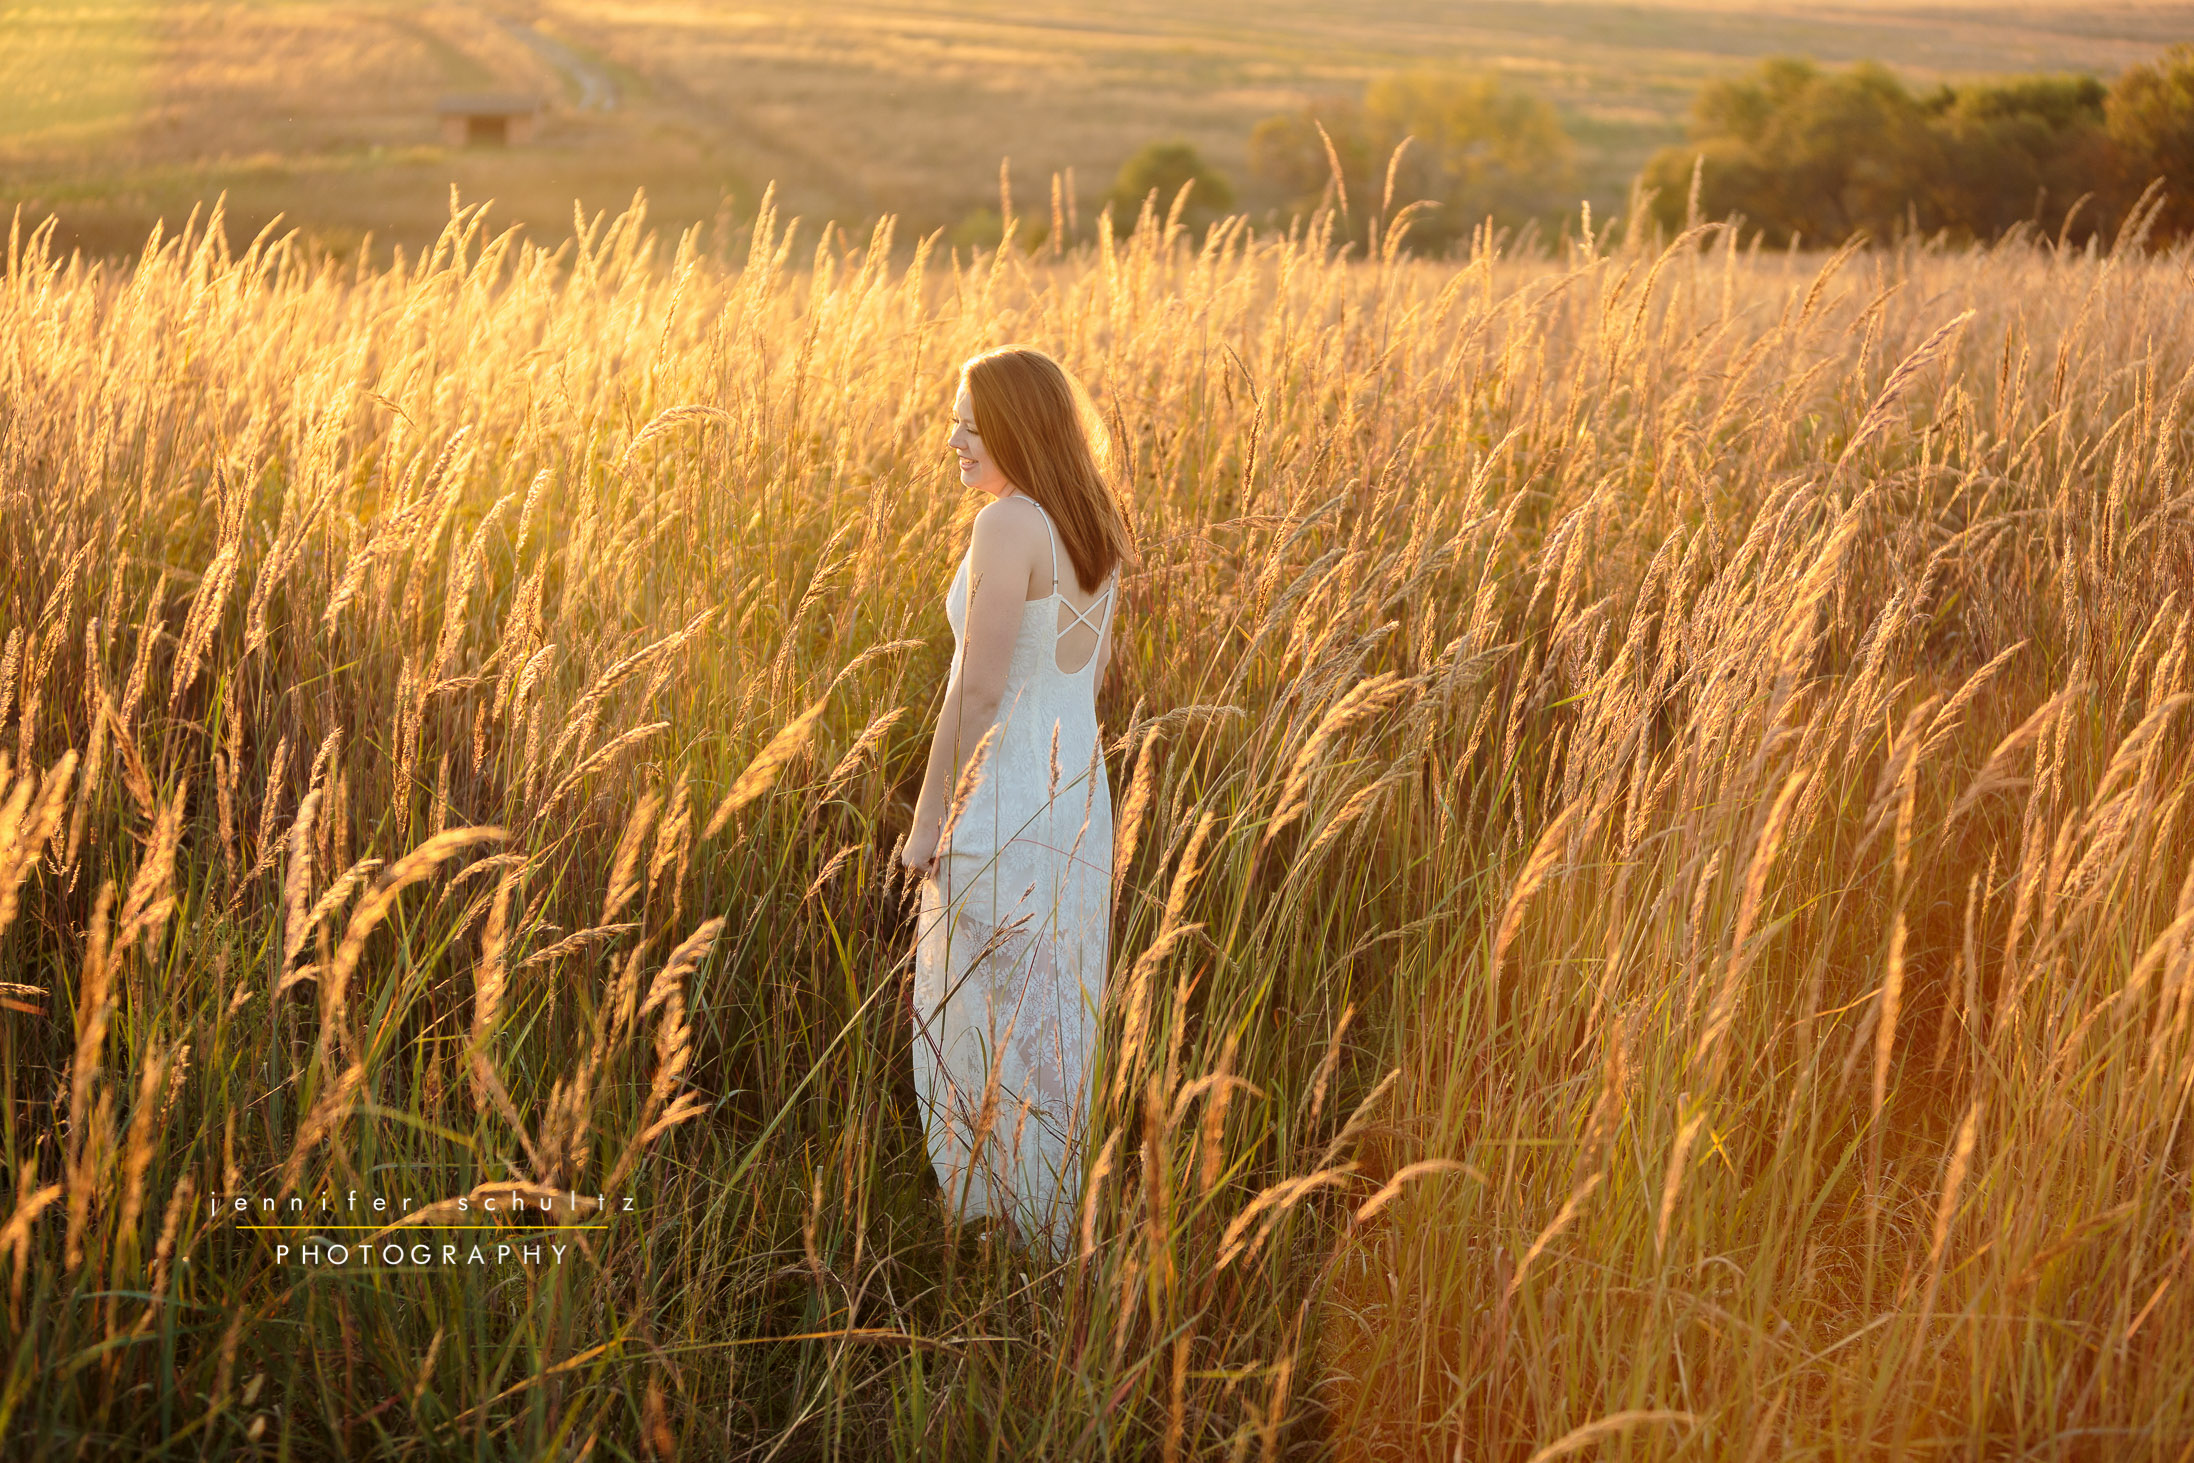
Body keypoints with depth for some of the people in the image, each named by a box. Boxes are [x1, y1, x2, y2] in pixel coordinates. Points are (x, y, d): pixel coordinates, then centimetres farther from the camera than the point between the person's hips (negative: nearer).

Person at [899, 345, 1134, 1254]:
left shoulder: (1009, 524, -19)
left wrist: (926, 820, -14)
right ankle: (1055, 1230, 29)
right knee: (1054, 1026, 18)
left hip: (1004, 805, -9)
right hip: (1079, 796, 9)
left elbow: (978, 686, -22)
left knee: (982, 1031, 3)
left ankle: (1011, 1230, 10)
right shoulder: (1093, 527, 8)